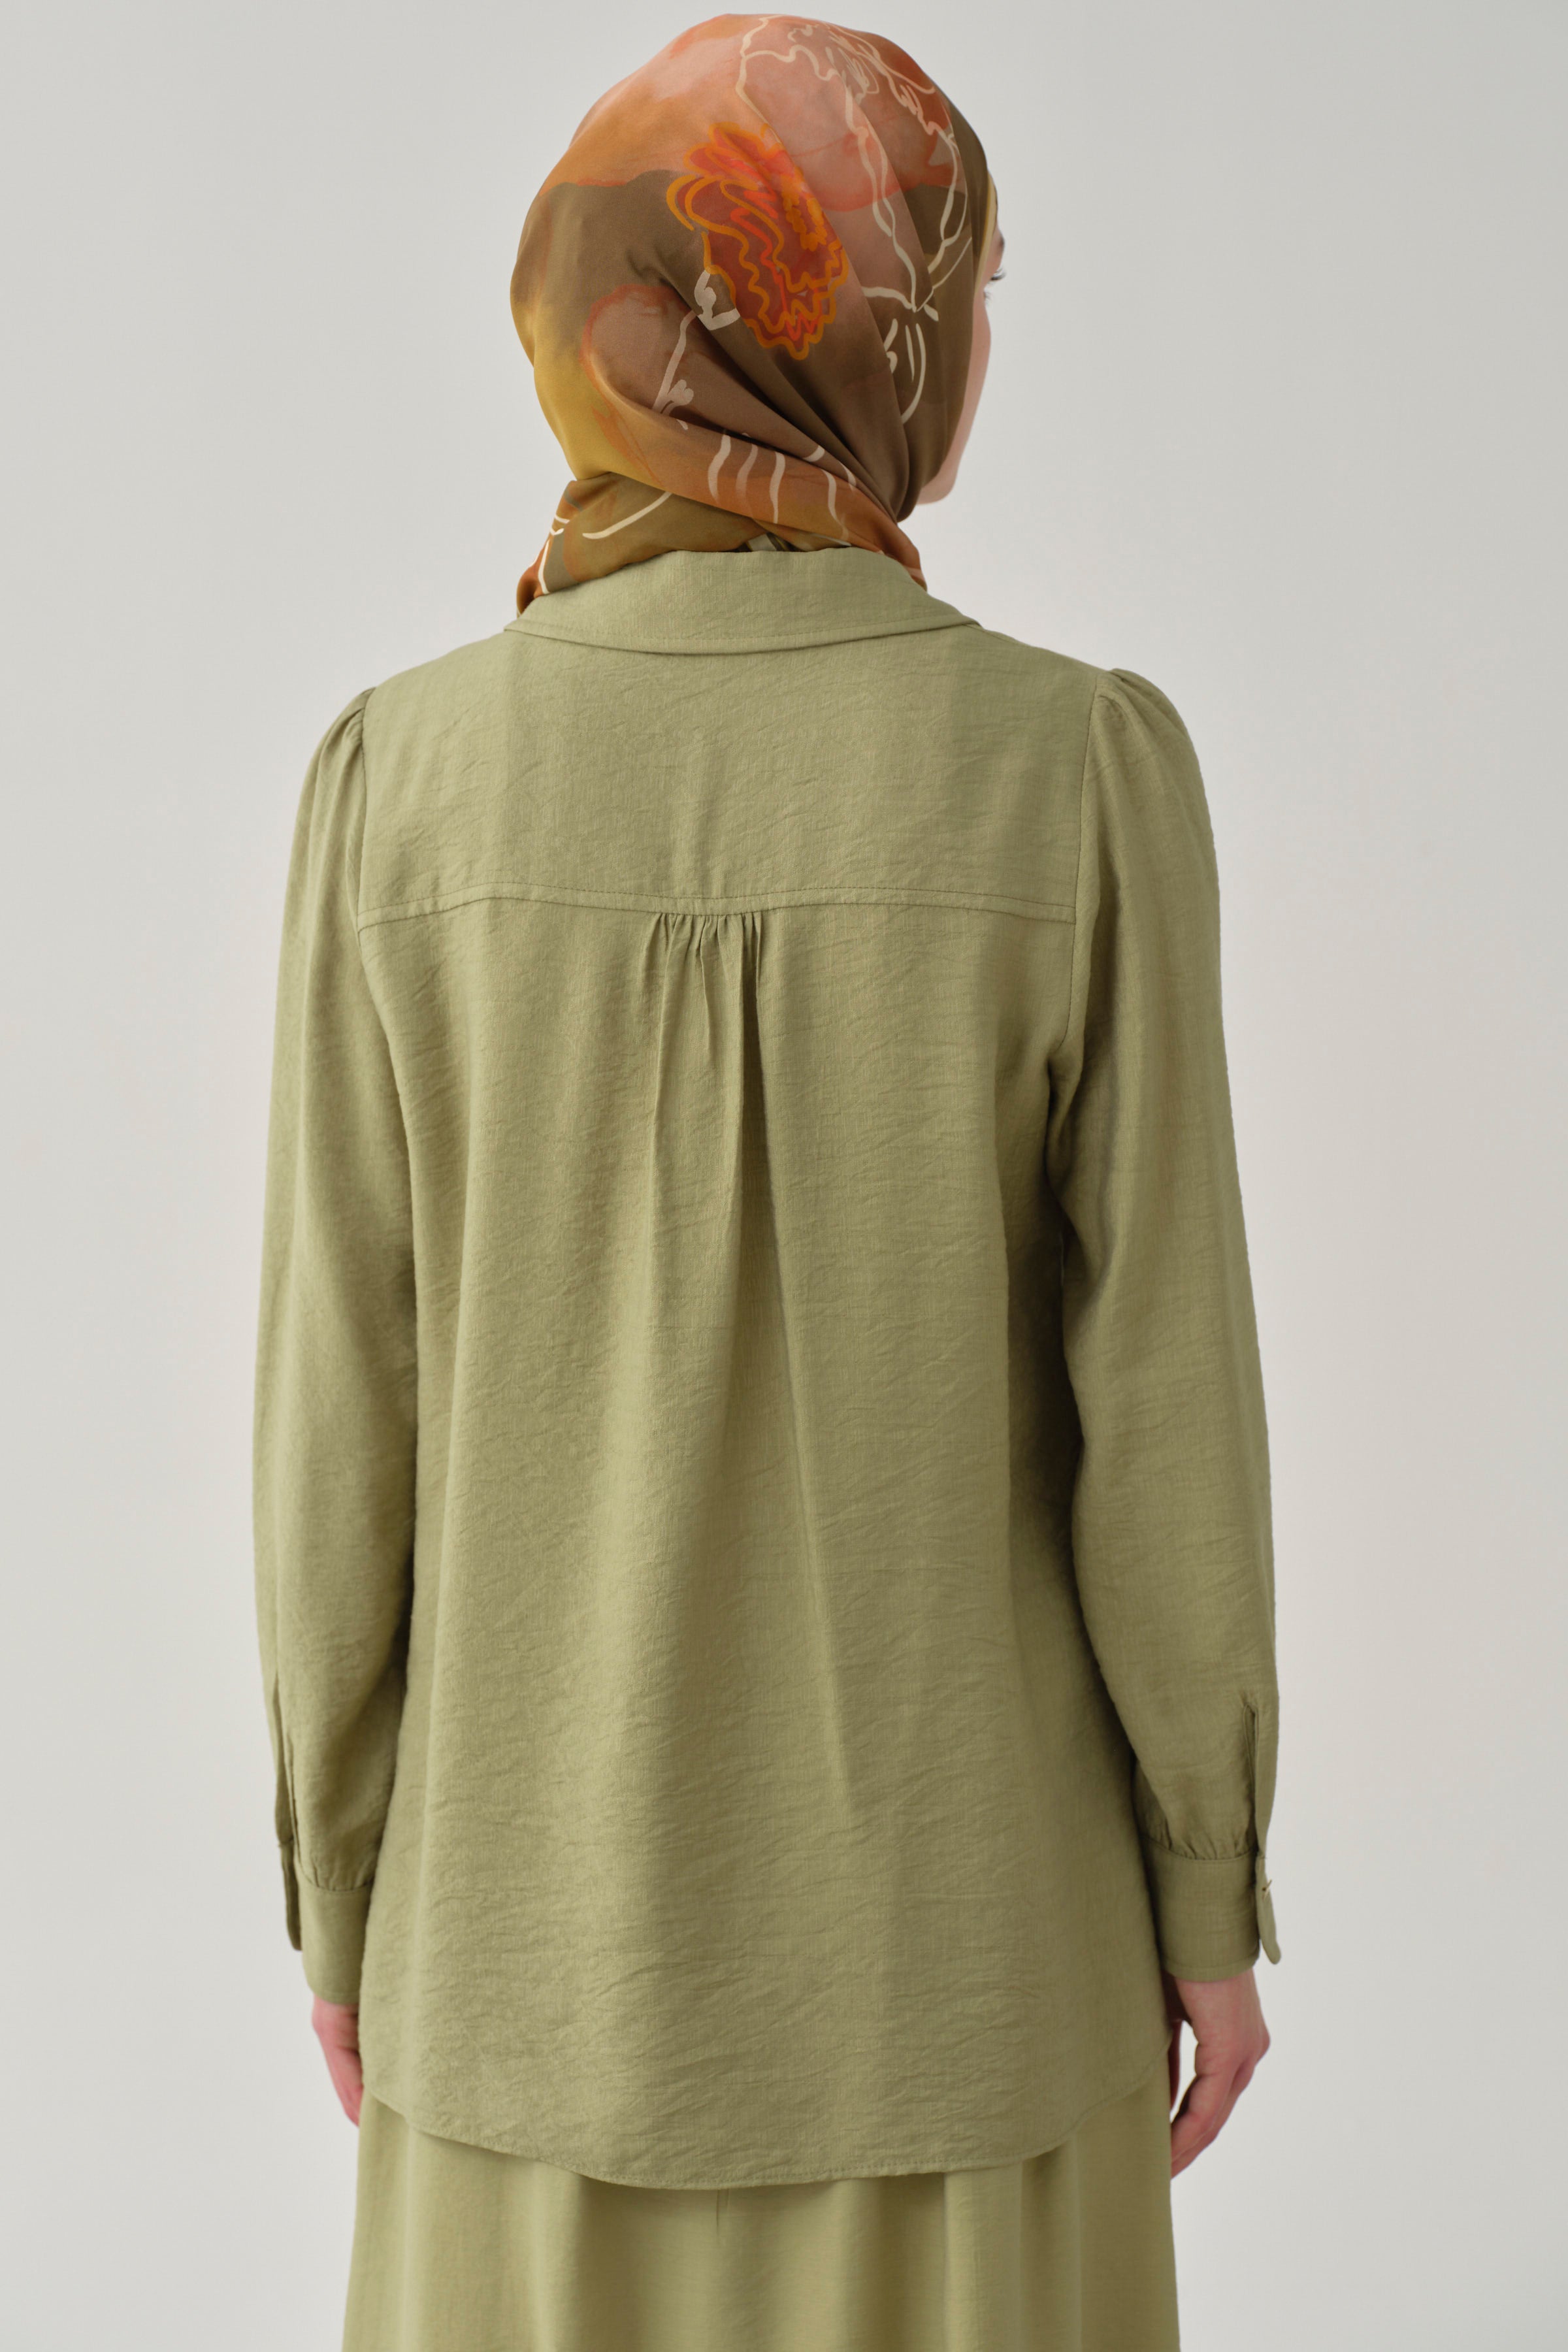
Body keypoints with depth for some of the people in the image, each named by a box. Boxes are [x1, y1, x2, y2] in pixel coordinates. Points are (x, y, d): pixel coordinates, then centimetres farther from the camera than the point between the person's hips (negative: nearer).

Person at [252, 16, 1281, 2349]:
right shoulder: (1084, 777, -15)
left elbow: (346, 1414, -8)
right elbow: (1165, 1407, -12)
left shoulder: (409, 781, -12)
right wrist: (1216, 1893, 2)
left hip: (562, 1899, 1)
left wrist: (345, 1886, 6)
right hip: (953, 1895, -1)